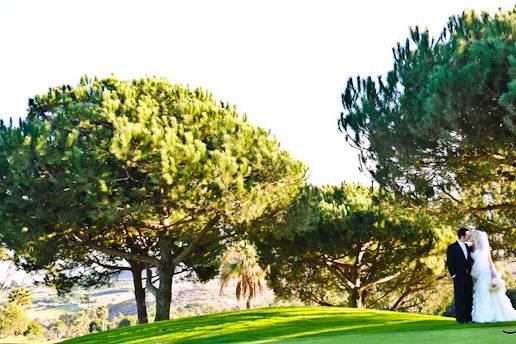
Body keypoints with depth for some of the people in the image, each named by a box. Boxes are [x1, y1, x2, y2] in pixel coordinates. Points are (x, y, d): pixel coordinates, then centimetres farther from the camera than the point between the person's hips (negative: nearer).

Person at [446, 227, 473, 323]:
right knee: (459, 298, -5)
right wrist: (453, 275, -12)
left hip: (468, 277, 6)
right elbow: (449, 263, -6)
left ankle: (468, 318, 9)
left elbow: (470, 261, 20)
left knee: (469, 298, 5)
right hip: (458, 277, -6)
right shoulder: (452, 247, -3)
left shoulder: (467, 247, 15)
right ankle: (460, 319, -3)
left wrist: (470, 273, 8)